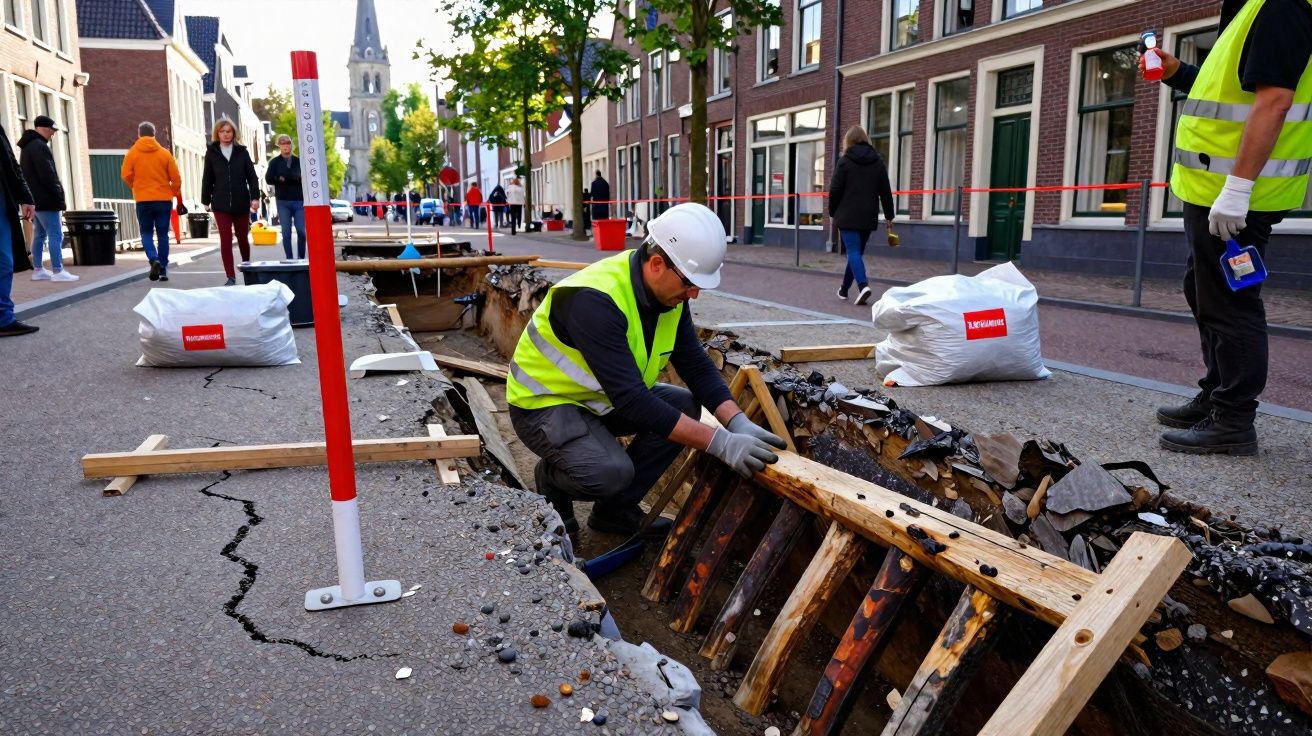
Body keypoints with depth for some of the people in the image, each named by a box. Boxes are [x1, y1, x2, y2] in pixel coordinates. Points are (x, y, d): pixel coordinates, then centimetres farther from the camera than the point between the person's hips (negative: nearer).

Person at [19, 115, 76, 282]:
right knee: (55, 235, -10)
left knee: (40, 235, 13)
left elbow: (32, 174, 20)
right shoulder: (39, 146, -13)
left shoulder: (28, 146, 19)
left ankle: (38, 270, 14)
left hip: (35, 199, 10)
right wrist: (59, 195, -16)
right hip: (45, 199, -10)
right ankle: (58, 272, -12)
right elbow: (47, 175, -20)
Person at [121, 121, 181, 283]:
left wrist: (137, 187, 15)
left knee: (146, 233, 9)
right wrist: (175, 192, 16)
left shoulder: (132, 153, 0)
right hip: (164, 199, 1)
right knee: (162, 234, 7)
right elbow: (176, 177, -2)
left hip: (143, 200, 0)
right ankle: (163, 268, 6)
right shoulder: (164, 153, 0)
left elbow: (126, 175, -4)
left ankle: (154, 260, -15)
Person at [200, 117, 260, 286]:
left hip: (241, 203, 0)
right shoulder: (211, 153, 5)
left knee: (243, 237, 12)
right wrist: (205, 200, 10)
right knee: (225, 240, -6)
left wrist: (255, 197, -9)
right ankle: (231, 277, -5)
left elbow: (252, 176, 1)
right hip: (221, 204, 0)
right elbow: (207, 178, 8)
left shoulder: (242, 152, 4)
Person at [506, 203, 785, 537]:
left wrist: (739, 423, -21)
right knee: (612, 472, -30)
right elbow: (632, 400, -38)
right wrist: (719, 443, -38)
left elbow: (697, 367, -4)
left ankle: (616, 509, 5)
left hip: (600, 396, 8)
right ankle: (552, 479, 5)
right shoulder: (595, 299, -34)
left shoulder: (670, 294, -8)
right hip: (544, 401, -8)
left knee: (683, 405, -7)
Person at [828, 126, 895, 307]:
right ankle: (844, 289, 24)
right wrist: (889, 216, 15)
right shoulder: (878, 162, 8)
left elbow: (835, 190, -5)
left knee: (853, 251, -8)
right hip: (868, 217, 4)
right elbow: (885, 192, 8)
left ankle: (863, 285, -28)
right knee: (857, 251, 14)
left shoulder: (844, 161, -3)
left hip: (848, 216, -4)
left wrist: (833, 212, 9)